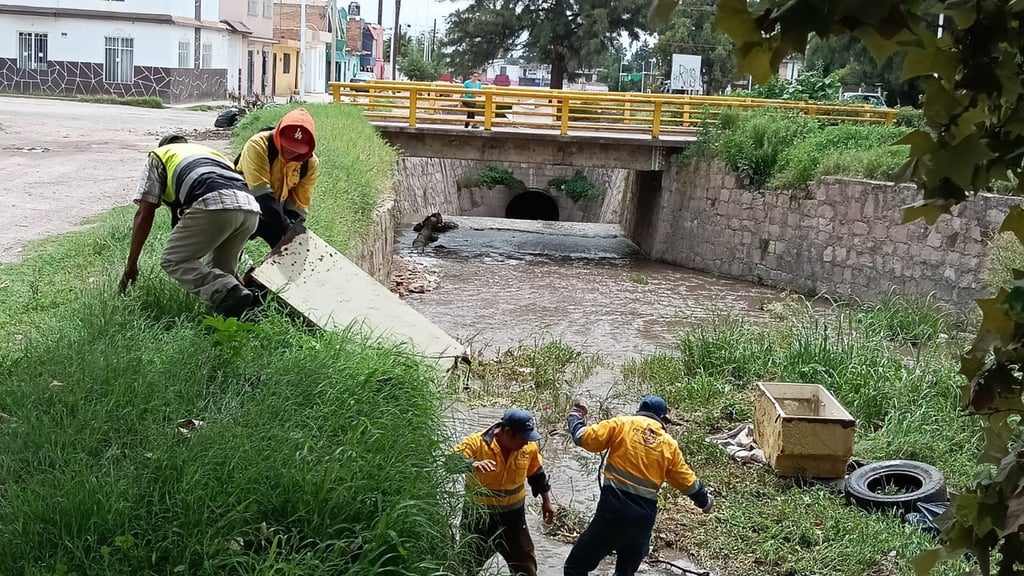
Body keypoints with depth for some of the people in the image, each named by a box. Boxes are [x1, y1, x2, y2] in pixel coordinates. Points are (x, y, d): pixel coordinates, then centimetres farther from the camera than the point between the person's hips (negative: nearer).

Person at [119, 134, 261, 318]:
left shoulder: (158, 156, 28)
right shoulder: (211, 152, 42)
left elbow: (144, 214, 20)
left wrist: (131, 264, 25)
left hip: (213, 204, -6)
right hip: (251, 208, 6)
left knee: (173, 261, 7)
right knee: (218, 269, 24)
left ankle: (225, 292, -16)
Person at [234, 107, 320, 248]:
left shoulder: (311, 163, -14)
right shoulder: (258, 145, -30)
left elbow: (299, 205, -11)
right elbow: (261, 193, -37)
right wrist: (286, 229, -40)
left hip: (275, 210, 4)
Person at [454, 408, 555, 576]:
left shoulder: (528, 448, -7)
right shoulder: (477, 443, -22)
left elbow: (537, 475, 11)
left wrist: (546, 502, 18)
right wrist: (472, 464, -54)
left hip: (513, 517, 3)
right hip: (479, 517, -3)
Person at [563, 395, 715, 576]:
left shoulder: (622, 424, 2)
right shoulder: (669, 444, 13)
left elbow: (585, 438, -3)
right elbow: (688, 481, 21)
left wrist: (575, 417, 18)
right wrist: (705, 501, 41)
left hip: (614, 509, -4)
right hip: (644, 517, 4)